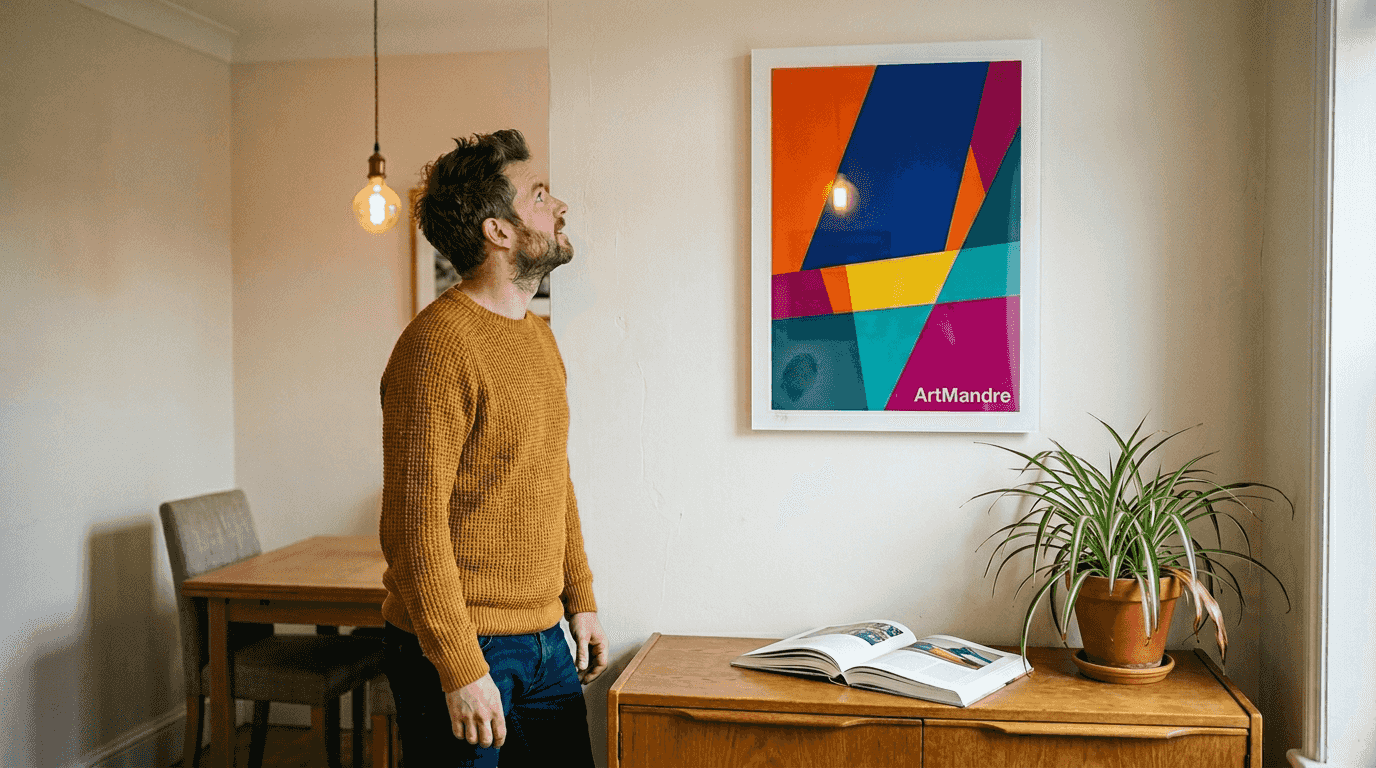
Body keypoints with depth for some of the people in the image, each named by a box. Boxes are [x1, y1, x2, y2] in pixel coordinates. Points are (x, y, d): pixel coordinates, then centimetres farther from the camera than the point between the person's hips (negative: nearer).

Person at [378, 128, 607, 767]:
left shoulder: (537, 336, 12)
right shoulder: (439, 342, -17)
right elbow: (417, 519, -20)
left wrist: (580, 599, 16)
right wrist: (461, 668, -20)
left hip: (545, 640, 8)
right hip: (458, 645, -8)